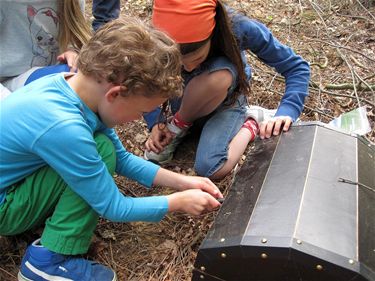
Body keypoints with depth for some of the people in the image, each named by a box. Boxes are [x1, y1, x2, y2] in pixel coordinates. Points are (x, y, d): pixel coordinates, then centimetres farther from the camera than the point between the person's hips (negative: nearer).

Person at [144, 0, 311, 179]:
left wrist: (286, 112, -34)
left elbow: (297, 67, -20)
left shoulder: (240, 29, -31)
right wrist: (155, 123, -21)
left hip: (226, 101, -1)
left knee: (211, 170, -32)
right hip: (188, 102, 1)